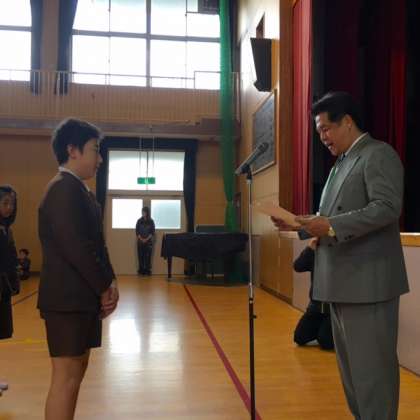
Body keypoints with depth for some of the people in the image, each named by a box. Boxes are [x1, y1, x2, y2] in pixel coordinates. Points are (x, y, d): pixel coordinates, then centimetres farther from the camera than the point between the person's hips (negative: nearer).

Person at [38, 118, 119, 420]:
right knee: (67, 377, -3)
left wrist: (108, 283, 4)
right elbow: (75, 247, -23)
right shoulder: (65, 187, -16)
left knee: (76, 371, 16)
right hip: (69, 298, -10)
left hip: (81, 297, 10)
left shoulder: (78, 189, 16)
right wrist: (105, 287, -11)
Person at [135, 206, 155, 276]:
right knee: (140, 255, 0)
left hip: (148, 241, -1)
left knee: (148, 256, -3)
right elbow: (137, 231, 3)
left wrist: (146, 239, -11)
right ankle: (141, 270, 5)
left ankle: (148, 270, 0)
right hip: (140, 241, 1)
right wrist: (141, 239, -10)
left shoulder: (151, 221, 1)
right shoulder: (139, 221, 4)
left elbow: (152, 232, -1)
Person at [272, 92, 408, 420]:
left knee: (371, 365, -1)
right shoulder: (342, 163, 20)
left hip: (367, 280, -9)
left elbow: (387, 207, -20)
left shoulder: (379, 154, -8)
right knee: (351, 363, 17)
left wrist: (332, 226, -24)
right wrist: (298, 223, 7)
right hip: (341, 281, 10)